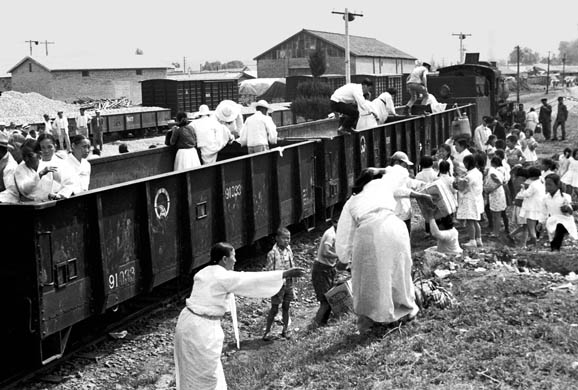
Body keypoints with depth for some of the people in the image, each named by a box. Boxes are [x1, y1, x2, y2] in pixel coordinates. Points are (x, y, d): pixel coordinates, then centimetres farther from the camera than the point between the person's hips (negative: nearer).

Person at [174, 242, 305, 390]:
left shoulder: (205, 272, 8)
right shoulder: (223, 277, -17)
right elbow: (254, 280, -17)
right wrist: (287, 274, -13)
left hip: (189, 321, 9)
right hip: (201, 328, -9)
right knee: (205, 376, 5)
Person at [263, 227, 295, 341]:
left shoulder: (289, 251, 3)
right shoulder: (273, 253, -15)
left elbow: (291, 267, 11)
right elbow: (269, 271, -13)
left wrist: (292, 285, 12)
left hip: (288, 283, 5)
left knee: (286, 307, 13)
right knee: (274, 309, 0)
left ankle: (285, 330, 26)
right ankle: (267, 332, 10)